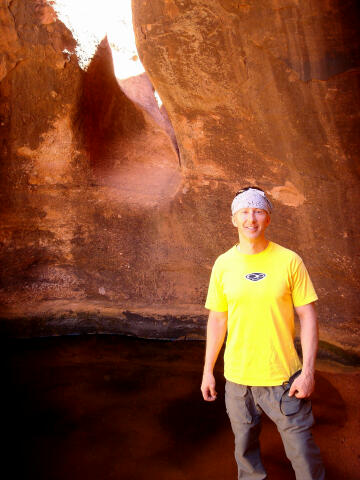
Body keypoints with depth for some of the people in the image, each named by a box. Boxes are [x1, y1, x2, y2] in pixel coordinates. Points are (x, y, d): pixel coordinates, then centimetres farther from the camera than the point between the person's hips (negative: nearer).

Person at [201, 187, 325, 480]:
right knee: (245, 446, 17)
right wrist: (208, 370, 7)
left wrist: (308, 371, -9)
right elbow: (217, 319, 5)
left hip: (284, 377, -2)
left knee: (302, 451, 7)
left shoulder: (289, 261, -7)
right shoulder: (223, 264, -1)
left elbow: (308, 316, -4)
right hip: (237, 378, 2)